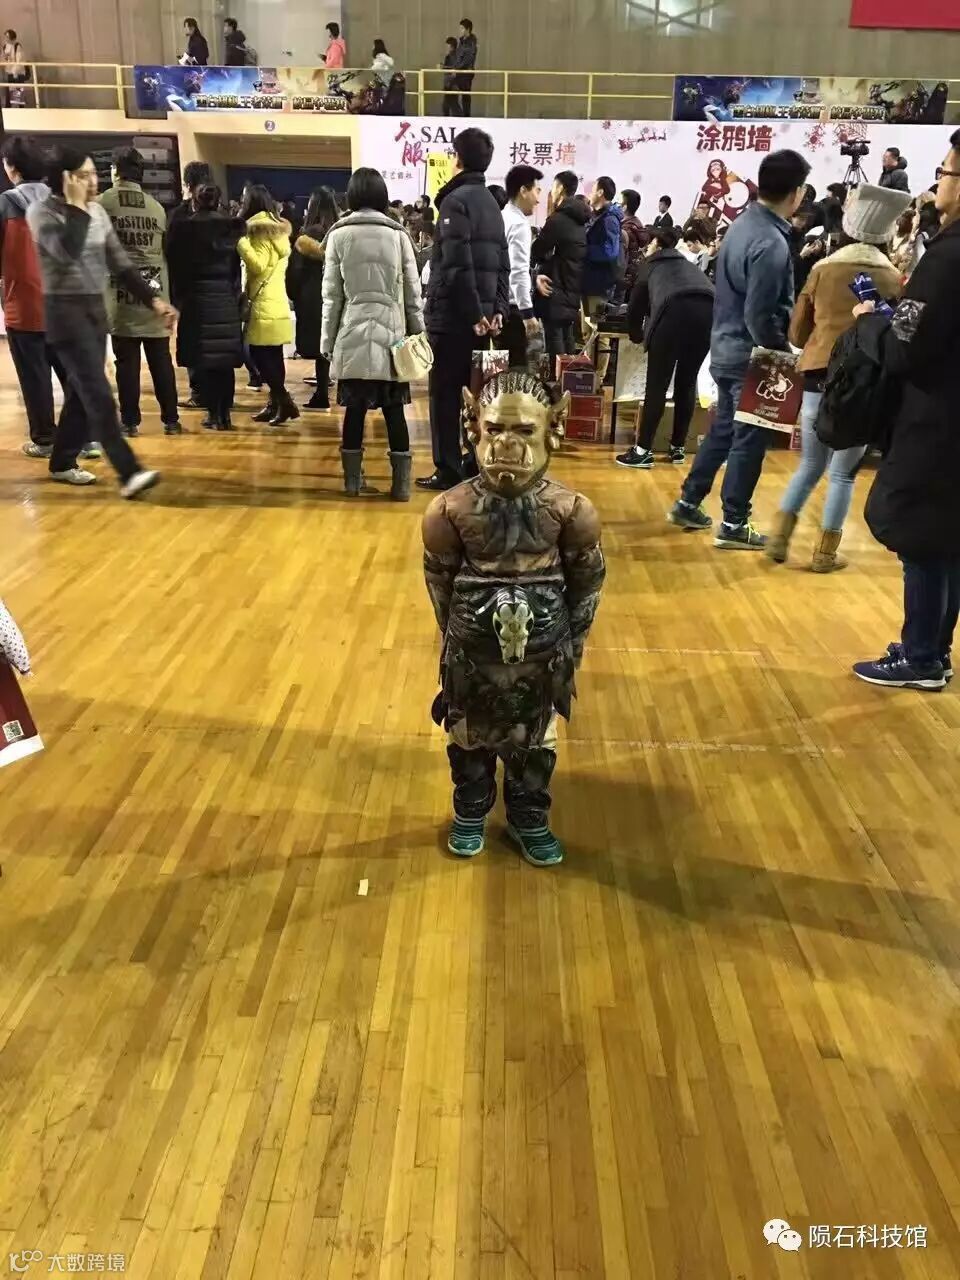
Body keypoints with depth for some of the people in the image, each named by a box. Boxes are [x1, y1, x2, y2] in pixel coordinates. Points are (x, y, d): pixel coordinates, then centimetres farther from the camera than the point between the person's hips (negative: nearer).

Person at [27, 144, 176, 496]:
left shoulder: (97, 212, 11)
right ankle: (128, 472, -19)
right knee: (98, 393, -14)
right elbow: (66, 251, -28)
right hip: (65, 310, -7)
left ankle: (62, 463, 24)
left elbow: (120, 264, 12)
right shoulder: (42, 211, -9)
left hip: (96, 308, 7)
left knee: (82, 390, 10)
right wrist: (77, 206, -19)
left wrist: (153, 300, 3)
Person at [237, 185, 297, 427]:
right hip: (276, 304, 9)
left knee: (260, 356, -7)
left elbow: (258, 266, -19)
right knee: (272, 357, 8)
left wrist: (241, 241, -17)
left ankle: (284, 402, -10)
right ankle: (276, 403, 10)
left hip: (264, 305, -9)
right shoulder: (278, 229, 17)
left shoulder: (259, 230, -9)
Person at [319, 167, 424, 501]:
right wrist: (417, 336, 10)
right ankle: (401, 482, 2)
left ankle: (352, 478, 13)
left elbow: (332, 293, 2)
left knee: (355, 408, 7)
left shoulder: (338, 234, 1)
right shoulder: (398, 234, 1)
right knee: (394, 410, 3)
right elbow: (412, 292, 3)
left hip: (352, 335, 0)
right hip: (391, 334, 0)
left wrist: (328, 340, 8)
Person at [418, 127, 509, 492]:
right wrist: (497, 309, 8)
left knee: (445, 394, -3)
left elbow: (457, 264, -19)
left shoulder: (455, 200, -9)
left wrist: (473, 312, -17)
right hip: (480, 315, 8)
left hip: (453, 314, -8)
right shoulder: (491, 203, 17)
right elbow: (501, 264, 14)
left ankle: (449, 471, -2)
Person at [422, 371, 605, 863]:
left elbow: (587, 585, -4)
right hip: (472, 657, 0)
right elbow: (439, 586, -4)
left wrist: (569, 647, 2)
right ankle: (470, 812, 46)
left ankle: (529, 819, 44)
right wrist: (459, 639, 3)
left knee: (534, 744, 20)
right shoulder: (448, 510, -17)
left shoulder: (572, 511, -17)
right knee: (469, 739, 20)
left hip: (541, 656, 0)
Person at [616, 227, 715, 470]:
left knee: (657, 383, 0)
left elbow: (635, 308, 29)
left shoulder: (650, 264, 29)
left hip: (676, 308, -4)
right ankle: (678, 448, 20)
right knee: (687, 382, 15)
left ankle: (643, 451, -1)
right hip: (710, 310, 4)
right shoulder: (687, 264, 39)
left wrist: (637, 335, 48)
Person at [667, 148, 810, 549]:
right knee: (749, 440, 1)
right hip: (751, 356, -9)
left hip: (726, 348, 9)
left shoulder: (743, 223, 6)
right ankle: (733, 524, 10)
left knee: (723, 430, 20)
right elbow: (759, 316, -24)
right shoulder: (772, 243, -22)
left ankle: (688, 503, 28)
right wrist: (784, 353, -11)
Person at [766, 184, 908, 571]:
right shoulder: (893, 279, 0)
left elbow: (797, 333, 9)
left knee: (810, 464, 17)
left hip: (819, 375, 2)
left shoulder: (823, 269, 4)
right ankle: (825, 553, 12)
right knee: (843, 472, 8)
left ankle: (779, 539, 13)